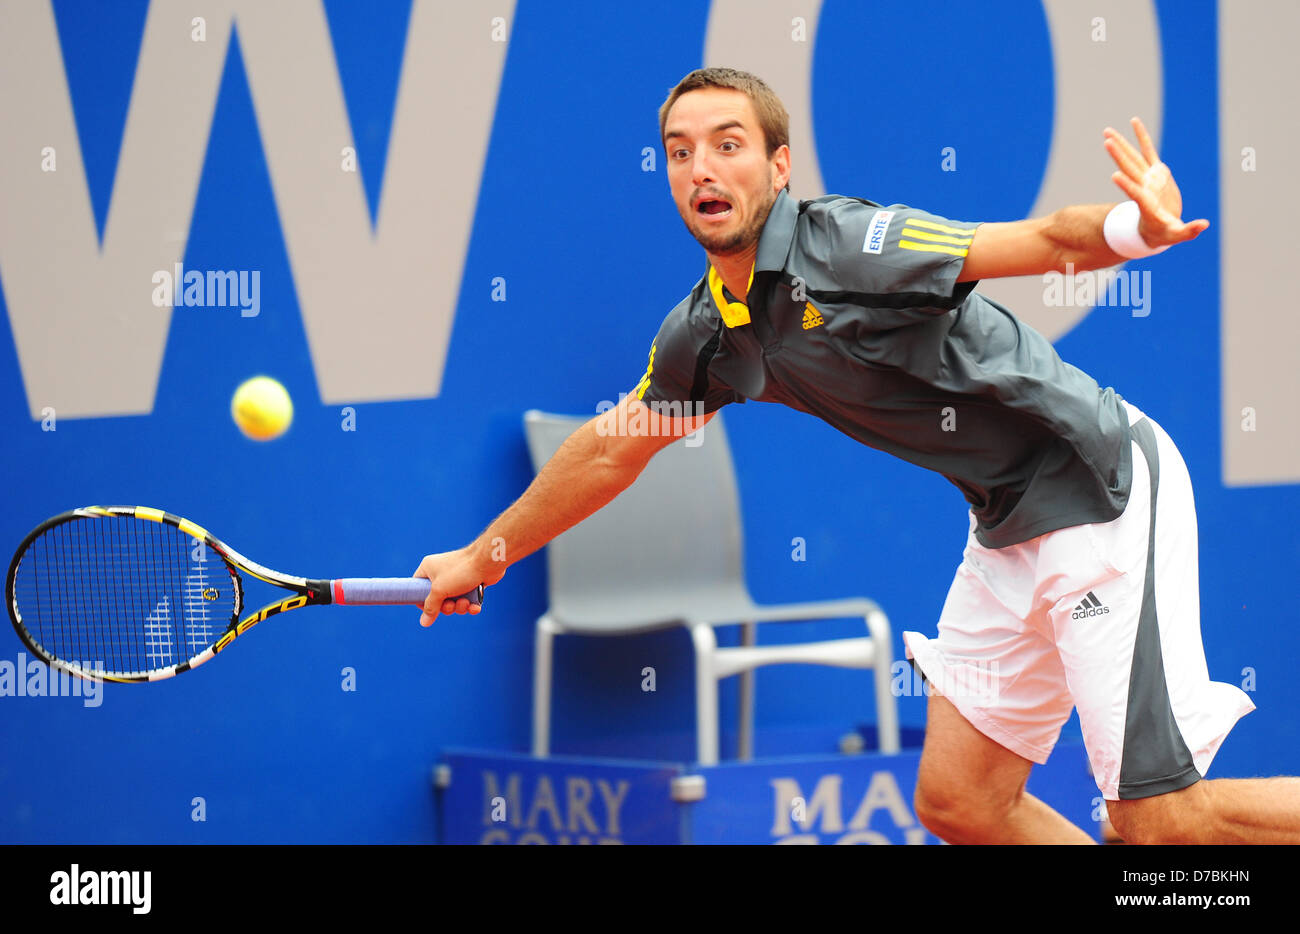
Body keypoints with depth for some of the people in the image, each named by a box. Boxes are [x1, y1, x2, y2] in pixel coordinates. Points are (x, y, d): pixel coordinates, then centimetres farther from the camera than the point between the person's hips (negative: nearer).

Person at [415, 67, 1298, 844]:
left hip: (1106, 496, -8)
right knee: (958, 800, 8)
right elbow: (614, 447, 23)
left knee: (1161, 820, -13)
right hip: (1011, 529, 8)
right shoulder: (707, 334, 5)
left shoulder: (845, 244, -20)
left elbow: (1045, 241, -31)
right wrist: (485, 556, 32)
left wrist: (1135, 227, -53)